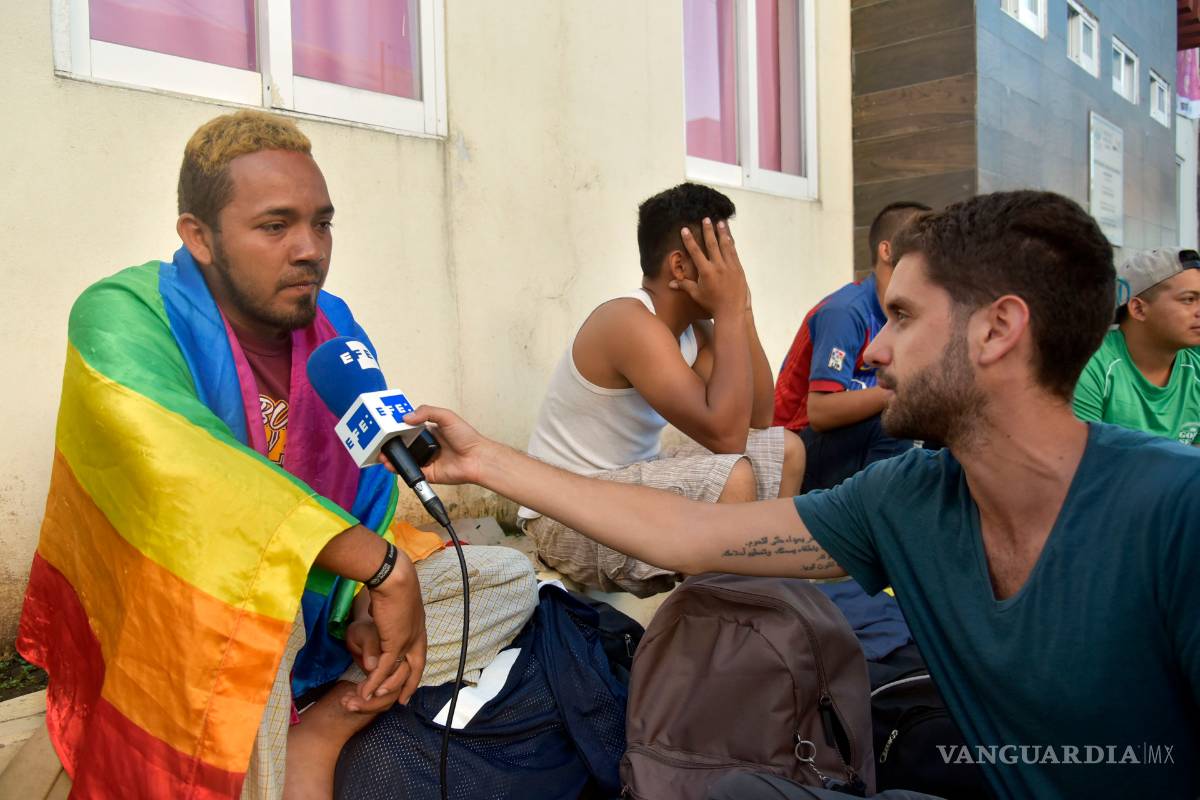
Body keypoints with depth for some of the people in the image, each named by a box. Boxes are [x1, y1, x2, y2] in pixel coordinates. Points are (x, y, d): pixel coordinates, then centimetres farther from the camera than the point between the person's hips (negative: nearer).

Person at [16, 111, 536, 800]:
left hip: (315, 609, 6)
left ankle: (319, 734, -12)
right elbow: (182, 477, -35)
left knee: (510, 579, -1)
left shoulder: (334, 328, 0)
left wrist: (372, 607, -16)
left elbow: (370, 491, 1)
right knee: (232, 594, -39)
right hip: (176, 630, -6)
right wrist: (383, 566, -34)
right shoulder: (123, 317, -17)